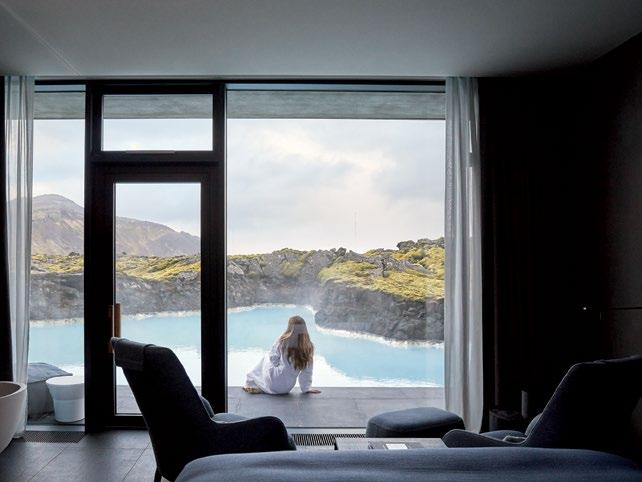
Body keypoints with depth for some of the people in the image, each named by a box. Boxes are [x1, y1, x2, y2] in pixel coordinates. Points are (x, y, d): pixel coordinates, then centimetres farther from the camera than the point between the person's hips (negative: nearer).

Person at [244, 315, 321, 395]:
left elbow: (273, 359, -1)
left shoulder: (282, 341, -13)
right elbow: (307, 371, 1)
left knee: (267, 356, 22)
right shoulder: (308, 347, -7)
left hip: (273, 384, -3)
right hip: (288, 387, 3)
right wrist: (307, 388, 14)